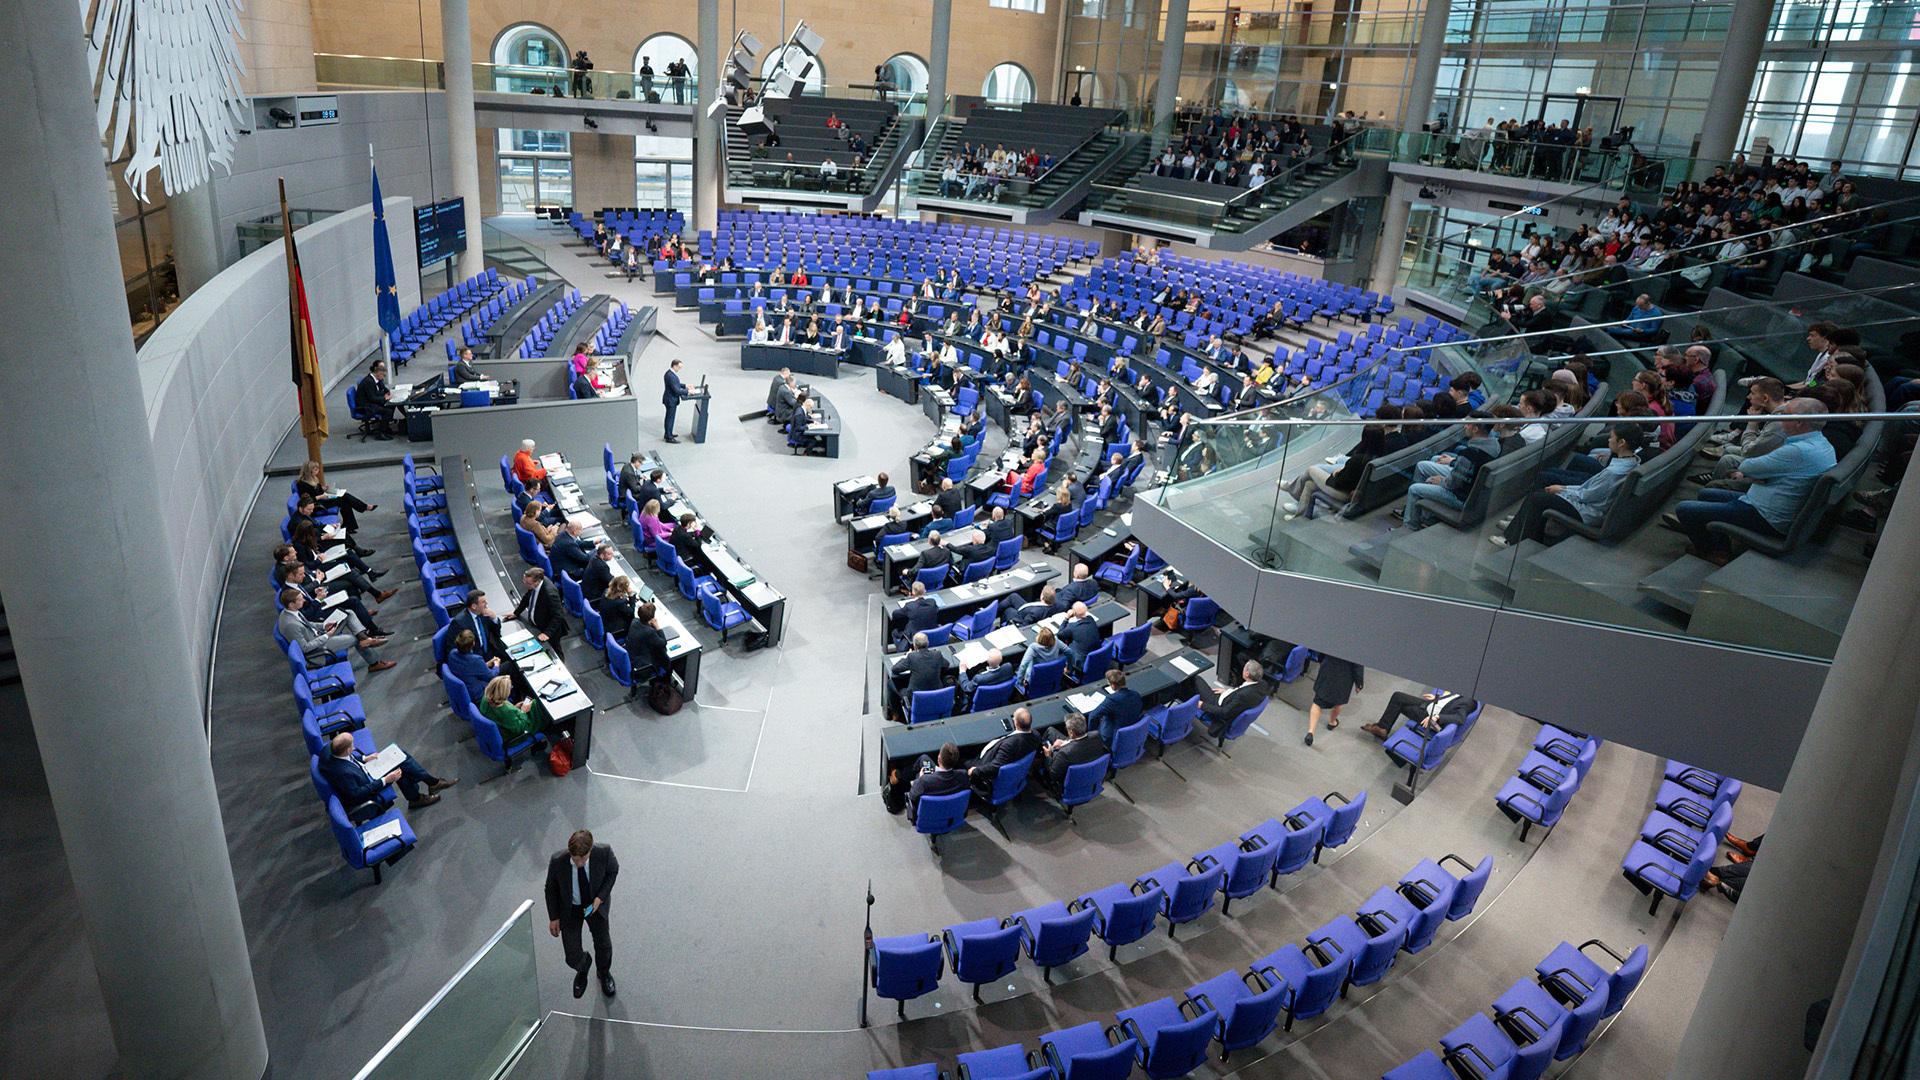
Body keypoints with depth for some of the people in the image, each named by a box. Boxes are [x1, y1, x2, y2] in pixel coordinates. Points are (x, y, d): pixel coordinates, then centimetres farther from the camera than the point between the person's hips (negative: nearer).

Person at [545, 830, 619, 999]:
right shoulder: (557, 861, -32)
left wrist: (601, 897, -20)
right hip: (569, 909, -1)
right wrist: (554, 917, -5)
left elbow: (613, 871, -9)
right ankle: (582, 969, 42)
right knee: (573, 957, 2)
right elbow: (551, 888, -11)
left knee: (604, 945, 17)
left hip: (595, 903, 1)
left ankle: (604, 973, 52)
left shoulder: (604, 853, -32)